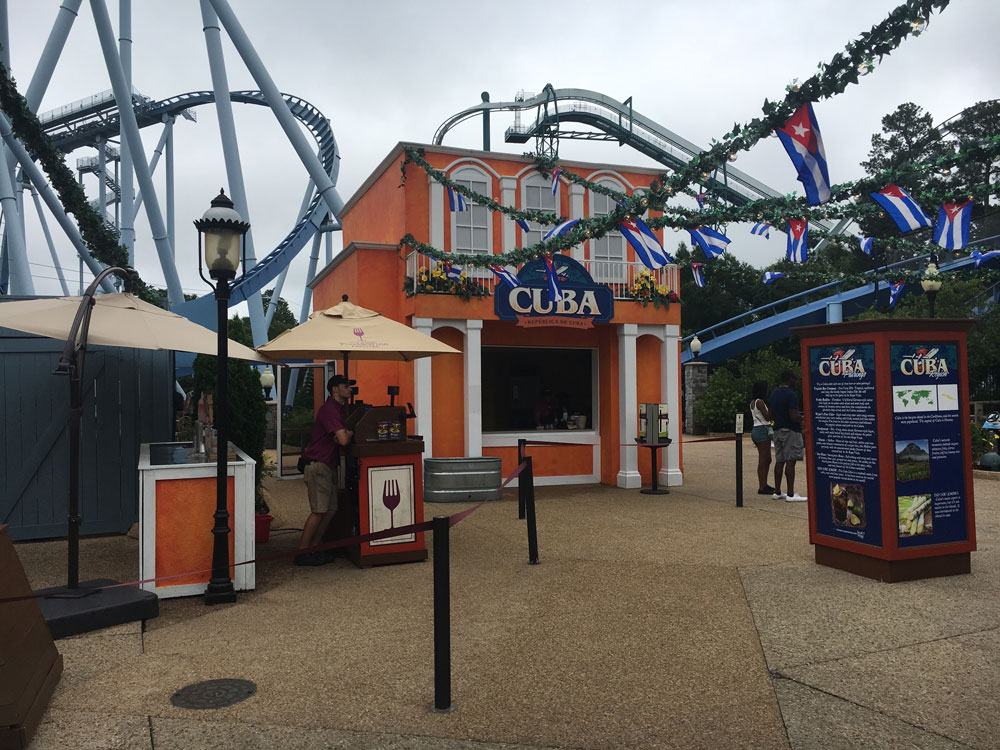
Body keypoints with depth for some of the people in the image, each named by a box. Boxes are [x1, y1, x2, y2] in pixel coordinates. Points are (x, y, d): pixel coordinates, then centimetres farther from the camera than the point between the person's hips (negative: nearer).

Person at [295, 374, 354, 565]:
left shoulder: (338, 409, 16)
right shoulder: (329, 409, -16)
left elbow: (341, 437, 20)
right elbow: (343, 440, -25)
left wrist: (345, 434, -2)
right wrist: (349, 433, -4)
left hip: (328, 466, 10)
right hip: (318, 465, -10)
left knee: (330, 510, 10)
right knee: (318, 511, -8)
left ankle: (315, 547, 18)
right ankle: (302, 553, -2)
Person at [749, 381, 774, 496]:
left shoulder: (753, 402, 14)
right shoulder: (760, 402, -14)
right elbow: (767, 417, -15)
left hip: (756, 430, 10)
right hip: (762, 430, -10)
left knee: (767, 459, 17)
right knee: (763, 460, -8)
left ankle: (764, 485, 22)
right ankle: (762, 487, -6)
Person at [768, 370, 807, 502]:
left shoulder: (773, 394, 12)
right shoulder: (791, 395, -15)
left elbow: (771, 415, 15)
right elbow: (794, 417, -20)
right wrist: (803, 418, -3)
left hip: (777, 430, 8)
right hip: (791, 431, -8)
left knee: (779, 461, 11)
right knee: (790, 461, -7)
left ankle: (777, 492, 14)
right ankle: (790, 494, -7)